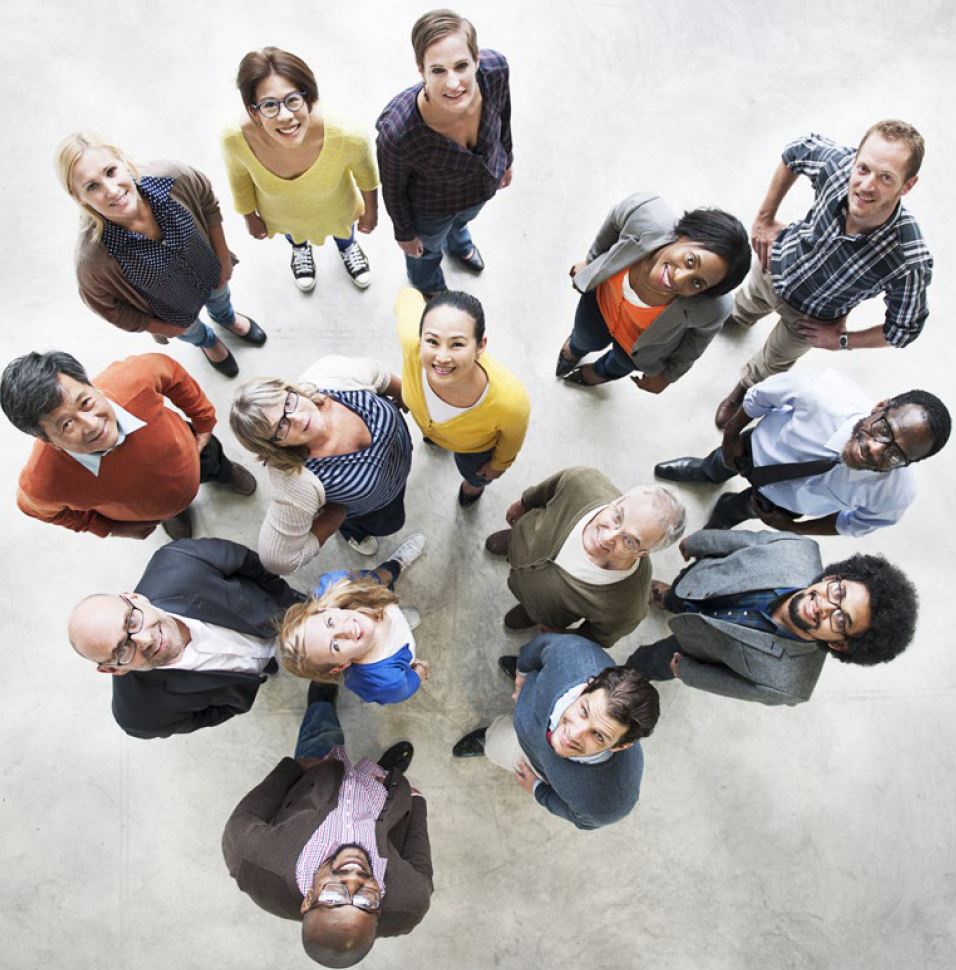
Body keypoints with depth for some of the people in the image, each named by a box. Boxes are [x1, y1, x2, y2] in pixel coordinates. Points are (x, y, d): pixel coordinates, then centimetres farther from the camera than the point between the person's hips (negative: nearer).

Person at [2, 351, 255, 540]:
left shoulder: (132, 379, -47)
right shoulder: (43, 484, -45)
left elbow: (170, 371, -21)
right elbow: (37, 506, -17)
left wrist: (204, 423, -10)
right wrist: (113, 528, -7)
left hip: (192, 453, 1)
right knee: (171, 513, 35)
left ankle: (223, 471, 72)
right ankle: (174, 513, 72)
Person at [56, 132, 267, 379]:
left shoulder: (173, 177, -38)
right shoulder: (92, 258, -42)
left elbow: (209, 206, -14)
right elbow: (107, 306, -20)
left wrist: (224, 259, -7)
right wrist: (163, 328, -9)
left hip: (211, 272, 2)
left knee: (220, 300, 37)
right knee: (191, 333, 33)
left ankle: (227, 319, 75)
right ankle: (207, 342, 71)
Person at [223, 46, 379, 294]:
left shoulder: (346, 135, -43)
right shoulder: (236, 138, -39)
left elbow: (365, 172, -18)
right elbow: (240, 177, -15)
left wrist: (371, 210, -1)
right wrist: (250, 217, 2)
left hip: (336, 209, 0)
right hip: (281, 214, 1)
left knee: (342, 230, 35)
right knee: (293, 233, 36)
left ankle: (347, 247, 74)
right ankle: (300, 248, 75)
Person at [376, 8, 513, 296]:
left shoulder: (495, 68, -34)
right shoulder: (397, 131, -45)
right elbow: (393, 189, -22)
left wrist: (506, 159, 9)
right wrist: (405, 233, -5)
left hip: (484, 184, 4)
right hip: (431, 207, -3)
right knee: (427, 247, 32)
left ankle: (458, 245, 79)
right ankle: (429, 287, 70)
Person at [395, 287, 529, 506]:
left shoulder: (511, 399, -49)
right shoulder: (412, 342, -46)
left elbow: (512, 437, -23)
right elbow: (409, 297, -21)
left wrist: (500, 464, 0)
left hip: (475, 447, -2)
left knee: (473, 474, 34)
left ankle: (475, 483, 73)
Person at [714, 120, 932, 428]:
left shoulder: (910, 261, -42)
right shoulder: (838, 163, -36)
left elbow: (903, 329, -23)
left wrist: (842, 340, -14)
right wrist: (764, 218, -9)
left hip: (808, 317, -2)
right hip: (776, 263, 2)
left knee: (771, 365, 26)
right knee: (745, 307, 35)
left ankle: (744, 391, 62)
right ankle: (734, 319, 74)